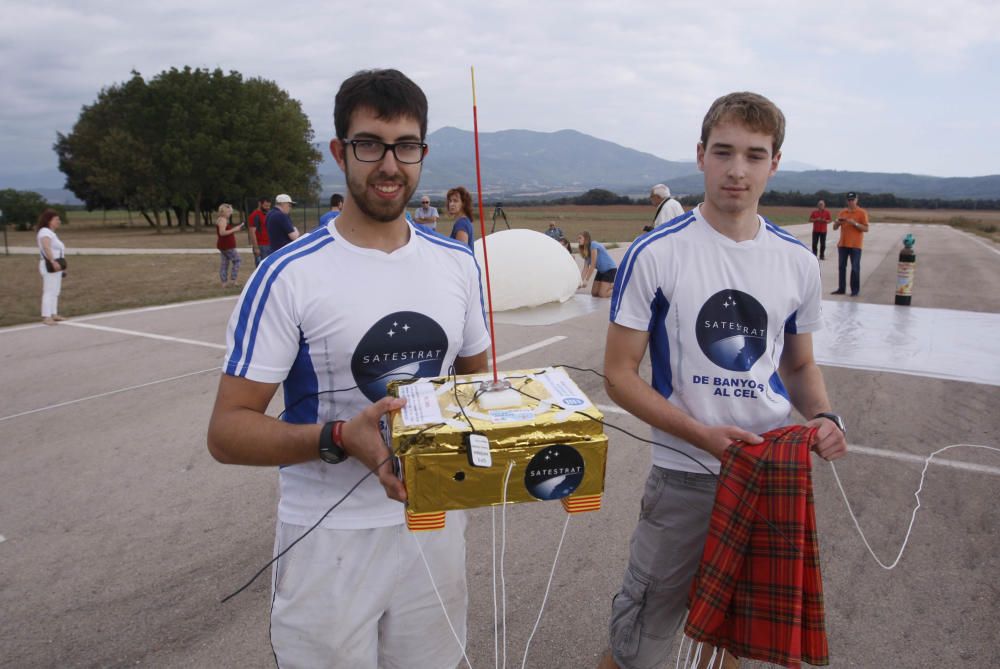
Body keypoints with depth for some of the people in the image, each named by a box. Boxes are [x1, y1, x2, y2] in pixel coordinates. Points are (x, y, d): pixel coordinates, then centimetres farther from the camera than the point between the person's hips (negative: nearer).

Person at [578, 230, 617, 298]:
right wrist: (580, 280, -18)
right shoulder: (585, 250, 4)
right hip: (601, 271, 9)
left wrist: (586, 280, -24)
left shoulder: (593, 245, -23)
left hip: (610, 269, -9)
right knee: (594, 293, 6)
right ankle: (611, 285, 24)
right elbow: (585, 268, -5)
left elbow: (592, 265, -25)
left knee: (602, 294, -15)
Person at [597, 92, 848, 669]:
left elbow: (800, 365, 15)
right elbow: (620, 375, -10)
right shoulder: (655, 254, -11)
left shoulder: (799, 263, 2)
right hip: (685, 479, -4)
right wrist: (704, 435, -21)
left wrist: (822, 416, -6)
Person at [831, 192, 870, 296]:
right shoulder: (842, 212, 10)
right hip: (842, 244, 5)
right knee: (841, 267, 6)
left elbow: (866, 229, -7)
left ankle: (855, 290, 2)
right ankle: (841, 289, 13)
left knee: (855, 268, -2)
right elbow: (835, 228, 12)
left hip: (855, 245, -5)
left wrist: (855, 223, -19)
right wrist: (837, 222, -10)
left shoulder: (862, 213, -3)